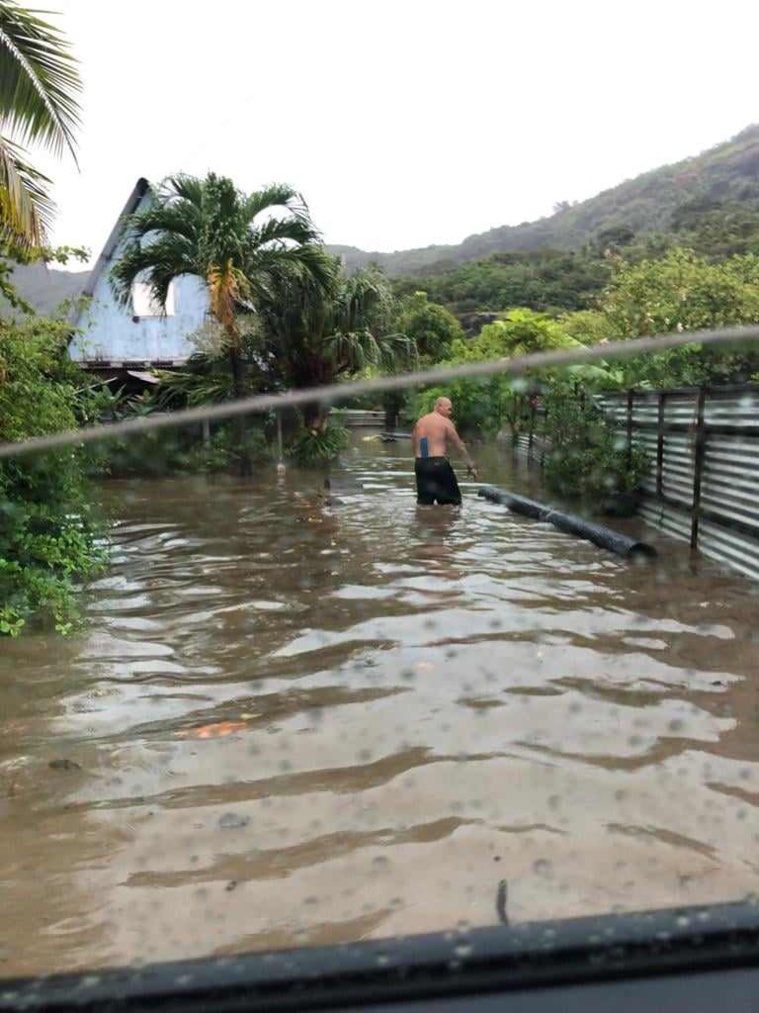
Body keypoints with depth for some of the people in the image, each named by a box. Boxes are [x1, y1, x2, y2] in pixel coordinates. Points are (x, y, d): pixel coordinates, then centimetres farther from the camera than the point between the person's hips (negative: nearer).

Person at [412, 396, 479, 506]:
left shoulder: (419, 422, 14)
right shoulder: (445, 422, -3)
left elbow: (414, 444, 12)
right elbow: (459, 445, -4)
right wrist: (470, 466, -1)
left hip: (420, 463, 6)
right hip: (438, 463, -5)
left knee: (424, 502, 7)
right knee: (452, 501, 6)